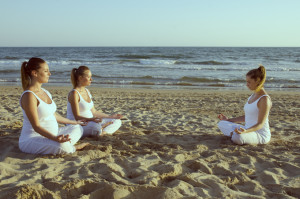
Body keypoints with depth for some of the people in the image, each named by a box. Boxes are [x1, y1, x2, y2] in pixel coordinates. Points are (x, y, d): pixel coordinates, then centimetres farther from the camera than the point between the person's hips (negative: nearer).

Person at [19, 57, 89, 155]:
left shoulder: (45, 92, 10)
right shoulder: (29, 95, -19)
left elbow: (53, 115, 20)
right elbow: (36, 126, -23)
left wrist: (73, 122, 30)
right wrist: (55, 138, -37)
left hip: (49, 136, 10)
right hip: (32, 139, -10)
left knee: (78, 128, 16)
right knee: (63, 146, -34)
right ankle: (73, 148, -1)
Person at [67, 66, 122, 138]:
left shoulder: (87, 91, 13)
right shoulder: (74, 93, -14)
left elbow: (93, 112, 16)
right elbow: (77, 116, -19)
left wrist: (110, 117, 16)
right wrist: (91, 119, -37)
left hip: (89, 122, 10)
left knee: (117, 122, 2)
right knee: (96, 127, -43)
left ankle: (103, 132, -19)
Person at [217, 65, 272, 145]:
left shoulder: (264, 99, -18)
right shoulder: (253, 95, 10)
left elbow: (260, 124, -22)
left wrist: (246, 131, -39)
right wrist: (228, 120, 19)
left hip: (261, 135, -9)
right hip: (249, 130, 9)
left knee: (237, 138, -39)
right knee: (221, 124, 7)